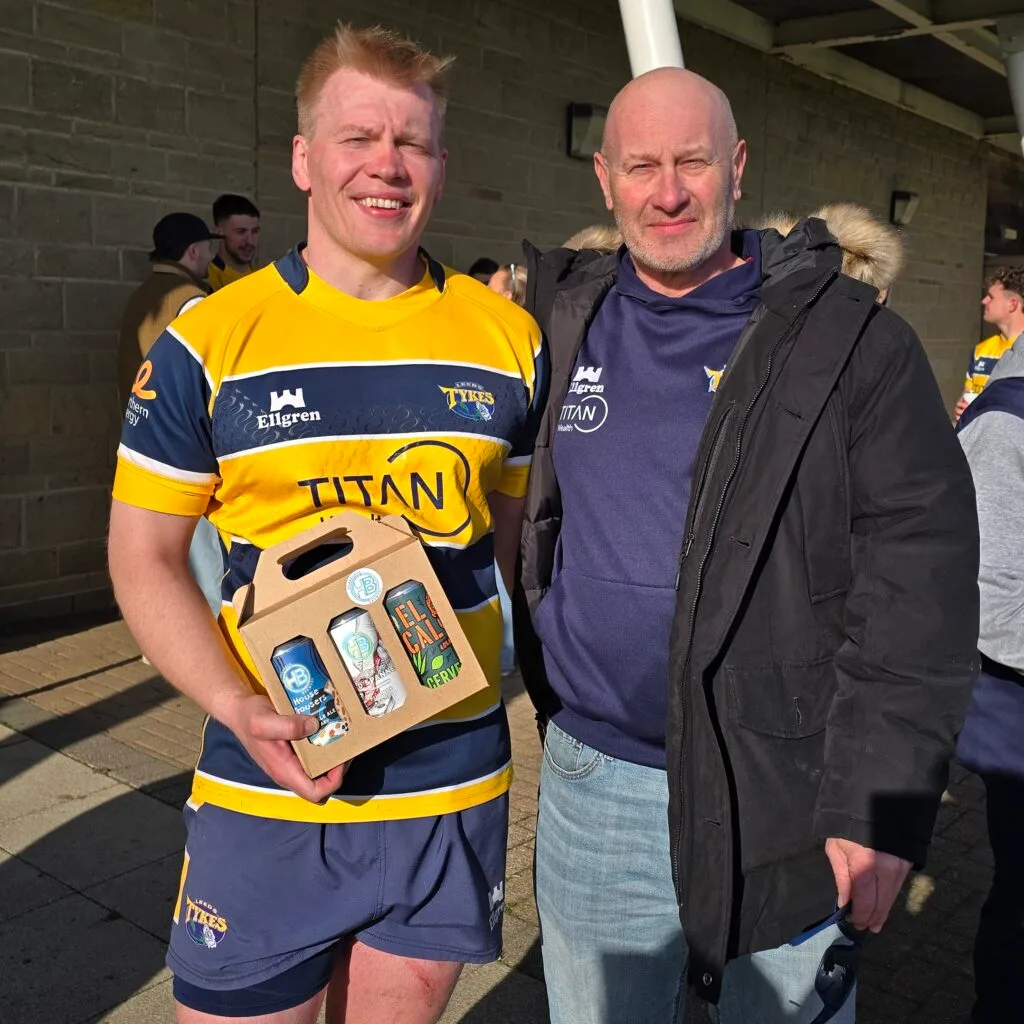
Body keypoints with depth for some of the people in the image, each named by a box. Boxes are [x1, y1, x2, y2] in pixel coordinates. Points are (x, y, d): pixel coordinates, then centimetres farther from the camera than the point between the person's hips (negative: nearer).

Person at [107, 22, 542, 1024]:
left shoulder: (508, 337, 1)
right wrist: (237, 706, -16)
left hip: (454, 785, 2)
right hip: (268, 788, -2)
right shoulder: (210, 340, -5)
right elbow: (143, 556, -1)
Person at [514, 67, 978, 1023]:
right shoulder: (562, 322, 4)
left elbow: (916, 582, -11)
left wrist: (878, 809, -14)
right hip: (590, 786, 4)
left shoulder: (851, 340, -8)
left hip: (780, 799, -3)